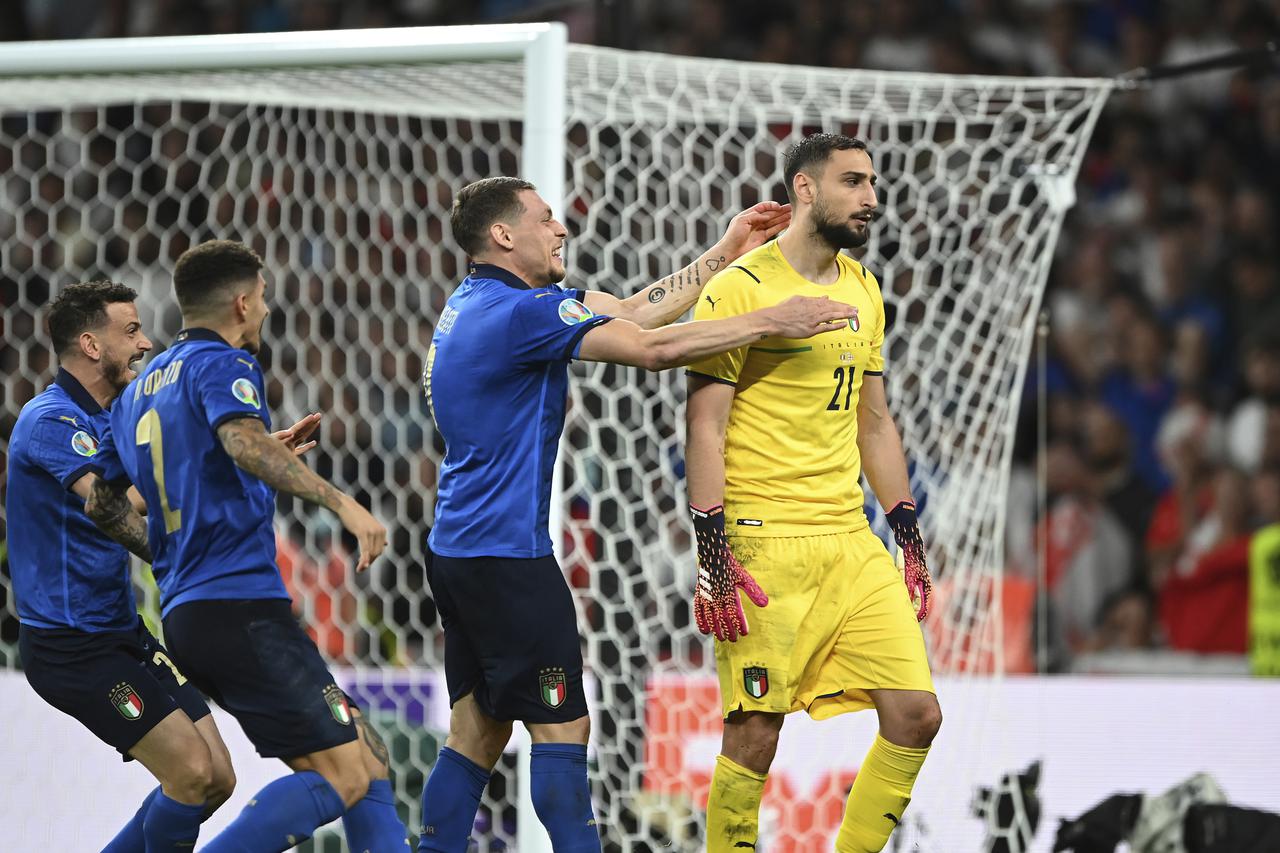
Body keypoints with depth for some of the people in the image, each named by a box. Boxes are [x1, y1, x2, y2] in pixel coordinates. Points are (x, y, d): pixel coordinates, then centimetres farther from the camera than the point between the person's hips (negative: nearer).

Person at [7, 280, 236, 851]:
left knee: (216, 779, 4)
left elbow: (134, 530, 20)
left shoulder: (100, 420, 15)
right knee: (191, 772, -17)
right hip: (71, 646, -9)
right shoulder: (50, 420, -14)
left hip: (121, 632, 9)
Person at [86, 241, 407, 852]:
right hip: (241, 607, -10)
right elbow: (244, 443, -26)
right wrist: (340, 501, -31)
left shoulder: (140, 390, 21)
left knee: (366, 762, 11)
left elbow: (102, 504, 30)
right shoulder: (220, 364, -5)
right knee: (344, 779, -12)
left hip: (186, 615, 10)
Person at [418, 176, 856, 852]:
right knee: (561, 728, -7)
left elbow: (630, 312, 14)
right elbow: (653, 348, -20)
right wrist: (772, 321, -16)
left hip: (457, 551, 10)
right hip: (507, 556, -10)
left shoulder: (474, 305, 14)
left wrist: (725, 254, 12)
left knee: (477, 733, 11)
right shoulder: (520, 312, -17)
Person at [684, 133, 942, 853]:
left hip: (852, 542, 7)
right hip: (764, 544, -7)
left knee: (916, 715, -1)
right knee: (756, 734, -6)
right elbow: (706, 427, -9)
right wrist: (714, 557, -16)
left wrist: (910, 539, 17)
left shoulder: (863, 291, 15)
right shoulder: (741, 289, -7)